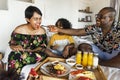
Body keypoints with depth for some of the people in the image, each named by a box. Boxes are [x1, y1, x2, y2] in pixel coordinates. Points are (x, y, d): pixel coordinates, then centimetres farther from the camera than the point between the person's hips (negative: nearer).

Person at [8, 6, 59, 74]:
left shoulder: (42, 31, -4)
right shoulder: (19, 30, -13)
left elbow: (43, 47, 1)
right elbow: (12, 45, -2)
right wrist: (16, 47, -26)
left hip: (37, 55, 3)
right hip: (21, 55, -2)